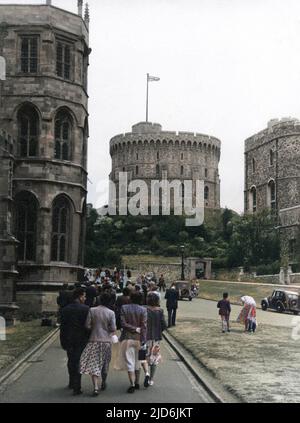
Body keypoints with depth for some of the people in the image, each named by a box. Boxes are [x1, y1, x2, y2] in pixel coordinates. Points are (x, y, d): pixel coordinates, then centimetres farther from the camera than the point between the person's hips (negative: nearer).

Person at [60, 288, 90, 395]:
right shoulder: (85, 309, -12)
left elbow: (62, 326, 4)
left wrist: (63, 342, 11)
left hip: (69, 340, 4)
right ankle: (76, 387, -2)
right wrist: (89, 339, -1)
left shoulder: (65, 309, 1)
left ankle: (72, 383, 34)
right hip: (81, 340, -4)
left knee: (71, 361, 19)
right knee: (78, 362, 1)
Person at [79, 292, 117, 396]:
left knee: (94, 364, 0)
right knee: (105, 363, 19)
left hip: (94, 340, -1)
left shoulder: (92, 310, -5)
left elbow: (87, 326, -6)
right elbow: (113, 329, -7)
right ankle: (103, 383, 35)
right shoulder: (111, 313, -6)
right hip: (107, 340, 1)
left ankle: (96, 387, -12)